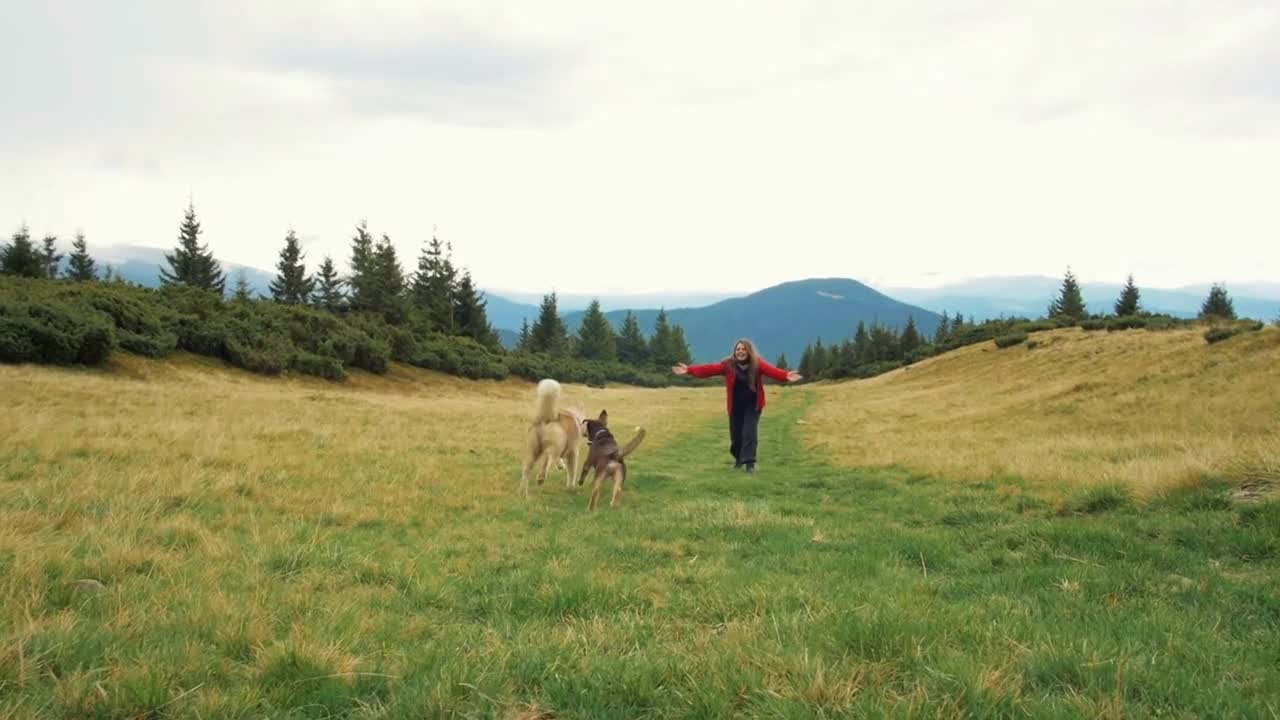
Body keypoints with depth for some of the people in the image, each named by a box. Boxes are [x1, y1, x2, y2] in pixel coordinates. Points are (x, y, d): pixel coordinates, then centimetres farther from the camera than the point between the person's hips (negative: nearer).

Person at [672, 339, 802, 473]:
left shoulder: (758, 364, -12)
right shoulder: (728, 364, -7)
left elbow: (771, 370, -29)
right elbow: (709, 369, -13)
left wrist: (785, 376, -49)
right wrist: (689, 370, -23)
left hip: (752, 405, -2)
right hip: (736, 406, 2)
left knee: (749, 433, -12)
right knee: (736, 434, 9)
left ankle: (750, 462, -5)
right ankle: (739, 458, 36)